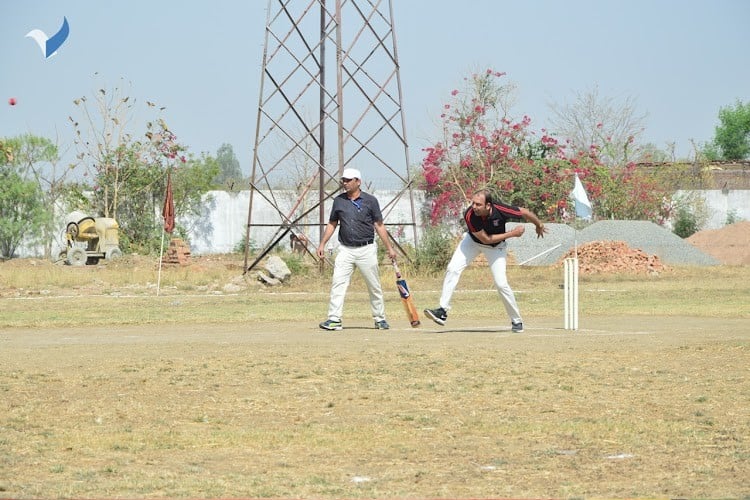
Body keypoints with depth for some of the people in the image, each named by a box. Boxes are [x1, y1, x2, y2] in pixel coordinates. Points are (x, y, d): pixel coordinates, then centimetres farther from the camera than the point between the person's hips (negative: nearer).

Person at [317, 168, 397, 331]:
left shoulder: (370, 201, 0)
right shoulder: (339, 201, 8)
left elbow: (379, 225, 2)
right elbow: (332, 224, 15)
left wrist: (389, 248, -1)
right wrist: (322, 244, 8)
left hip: (367, 250, -2)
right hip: (345, 250, 2)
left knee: (374, 286, 5)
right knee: (338, 284, -10)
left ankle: (380, 319, 17)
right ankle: (334, 319, -12)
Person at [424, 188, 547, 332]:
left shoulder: (501, 210, -36)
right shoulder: (469, 215, -34)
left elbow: (525, 213, -17)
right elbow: (486, 239, -26)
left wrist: (539, 225, 3)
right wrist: (512, 233, -25)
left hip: (496, 247, -1)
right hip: (473, 241, 1)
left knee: (501, 284, -9)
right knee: (453, 269, -17)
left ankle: (517, 320, 9)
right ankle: (442, 311, -15)